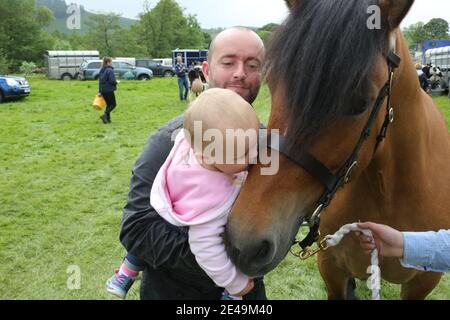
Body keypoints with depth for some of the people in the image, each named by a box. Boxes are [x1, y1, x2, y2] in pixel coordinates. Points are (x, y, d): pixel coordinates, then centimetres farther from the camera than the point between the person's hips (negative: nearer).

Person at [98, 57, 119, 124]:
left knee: (108, 104, 17)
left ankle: (108, 119, 16)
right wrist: (116, 82, 1)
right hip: (109, 90, -8)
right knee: (113, 104, 3)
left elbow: (100, 81, 13)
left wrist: (100, 91, 16)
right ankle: (105, 115, -11)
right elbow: (112, 81, -21)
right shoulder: (110, 70, -15)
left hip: (103, 90, 8)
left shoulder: (102, 70, 11)